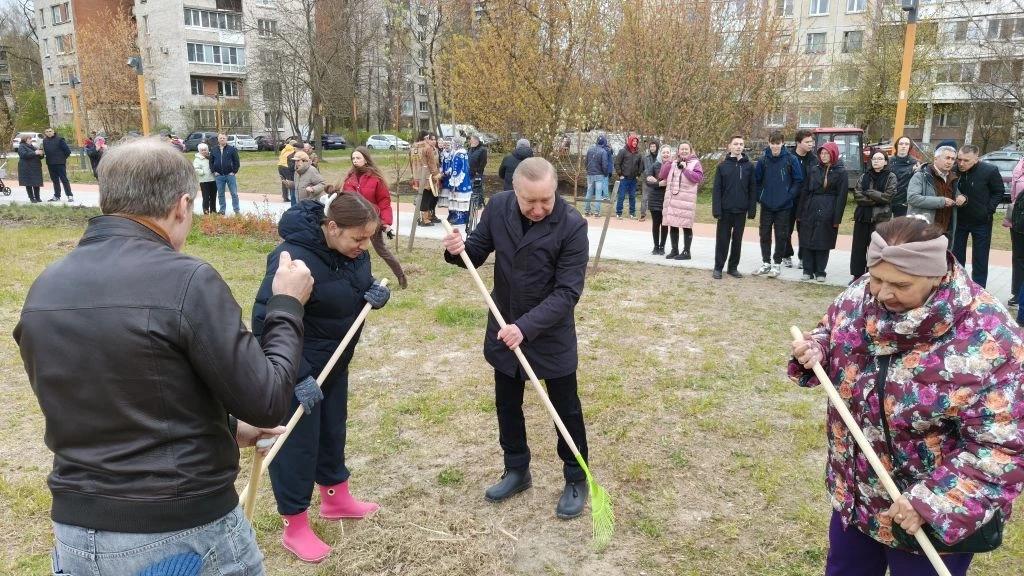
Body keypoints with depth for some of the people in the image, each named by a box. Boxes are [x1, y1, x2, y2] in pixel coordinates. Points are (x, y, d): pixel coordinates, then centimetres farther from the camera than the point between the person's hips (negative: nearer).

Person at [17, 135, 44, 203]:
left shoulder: (32, 146, 20)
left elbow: (39, 157, 21)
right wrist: (34, 153, -23)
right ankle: (32, 198, 0)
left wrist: (40, 154, -2)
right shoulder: (21, 147, -2)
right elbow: (24, 154, -20)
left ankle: (37, 197, 10)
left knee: (37, 183, 4)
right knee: (29, 184, -3)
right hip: (27, 169, -6)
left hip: (36, 168, 6)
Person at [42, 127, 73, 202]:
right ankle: (56, 196, 17)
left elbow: (67, 150, -8)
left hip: (60, 163, -6)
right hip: (50, 164, 6)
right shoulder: (45, 140, 11)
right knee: (55, 180, 11)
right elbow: (45, 151, 20)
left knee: (64, 179, -7)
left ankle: (70, 196, -5)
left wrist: (63, 158, -2)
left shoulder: (59, 139, -7)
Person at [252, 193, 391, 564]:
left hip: (334, 359, 8)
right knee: (296, 442, 5)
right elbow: (265, 323, -31)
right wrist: (298, 375, -32)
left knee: (332, 430, 22)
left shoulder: (352, 248, -8)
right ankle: (294, 527, 24)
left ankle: (335, 499, 43)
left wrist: (374, 291, -11)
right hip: (296, 365, -8)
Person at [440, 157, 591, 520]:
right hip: (504, 330, 5)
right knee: (507, 406, 18)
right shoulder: (498, 207, -10)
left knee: (566, 411, 11)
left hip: (551, 335, -4)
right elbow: (478, 252, 1)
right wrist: (459, 250, -23)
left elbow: (567, 292, -24)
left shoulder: (572, 226, -22)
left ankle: (576, 481, 31)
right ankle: (517, 471, 39)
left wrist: (527, 326, -33)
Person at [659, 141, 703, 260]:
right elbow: (662, 176, 8)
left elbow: (698, 177, -12)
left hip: (686, 200, -5)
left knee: (686, 226, -3)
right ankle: (674, 250, 18)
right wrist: (668, 162, -2)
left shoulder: (695, 163, 4)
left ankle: (686, 252, 5)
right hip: (671, 199, 5)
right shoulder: (673, 163, 17)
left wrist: (685, 168, -13)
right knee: (672, 225, 7)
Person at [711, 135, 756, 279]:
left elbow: (752, 190, 3)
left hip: (741, 211, 1)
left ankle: (733, 267, 19)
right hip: (725, 210, -1)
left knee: (737, 240, 9)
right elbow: (716, 190, -3)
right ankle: (718, 268, 11)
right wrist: (716, 209, -11)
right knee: (722, 240, 4)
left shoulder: (749, 166, 2)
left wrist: (752, 209, -3)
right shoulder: (723, 166, -1)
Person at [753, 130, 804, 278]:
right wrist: (759, 196, 0)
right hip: (766, 205, 2)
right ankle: (766, 263, 20)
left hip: (784, 206, -2)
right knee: (765, 235, 8)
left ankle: (777, 264, 15)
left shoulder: (791, 159, -7)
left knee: (781, 236, 4)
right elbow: (756, 180, 7)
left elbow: (798, 181, -3)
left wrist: (789, 196, -9)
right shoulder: (763, 159, 0)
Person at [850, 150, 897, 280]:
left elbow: (887, 196, -10)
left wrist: (868, 193, -7)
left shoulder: (890, 177, 2)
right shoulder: (864, 177, 12)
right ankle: (857, 276, 14)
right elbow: (857, 195, -1)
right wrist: (875, 200, -10)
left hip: (881, 217, -4)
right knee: (858, 247, 6)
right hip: (862, 216, 4)